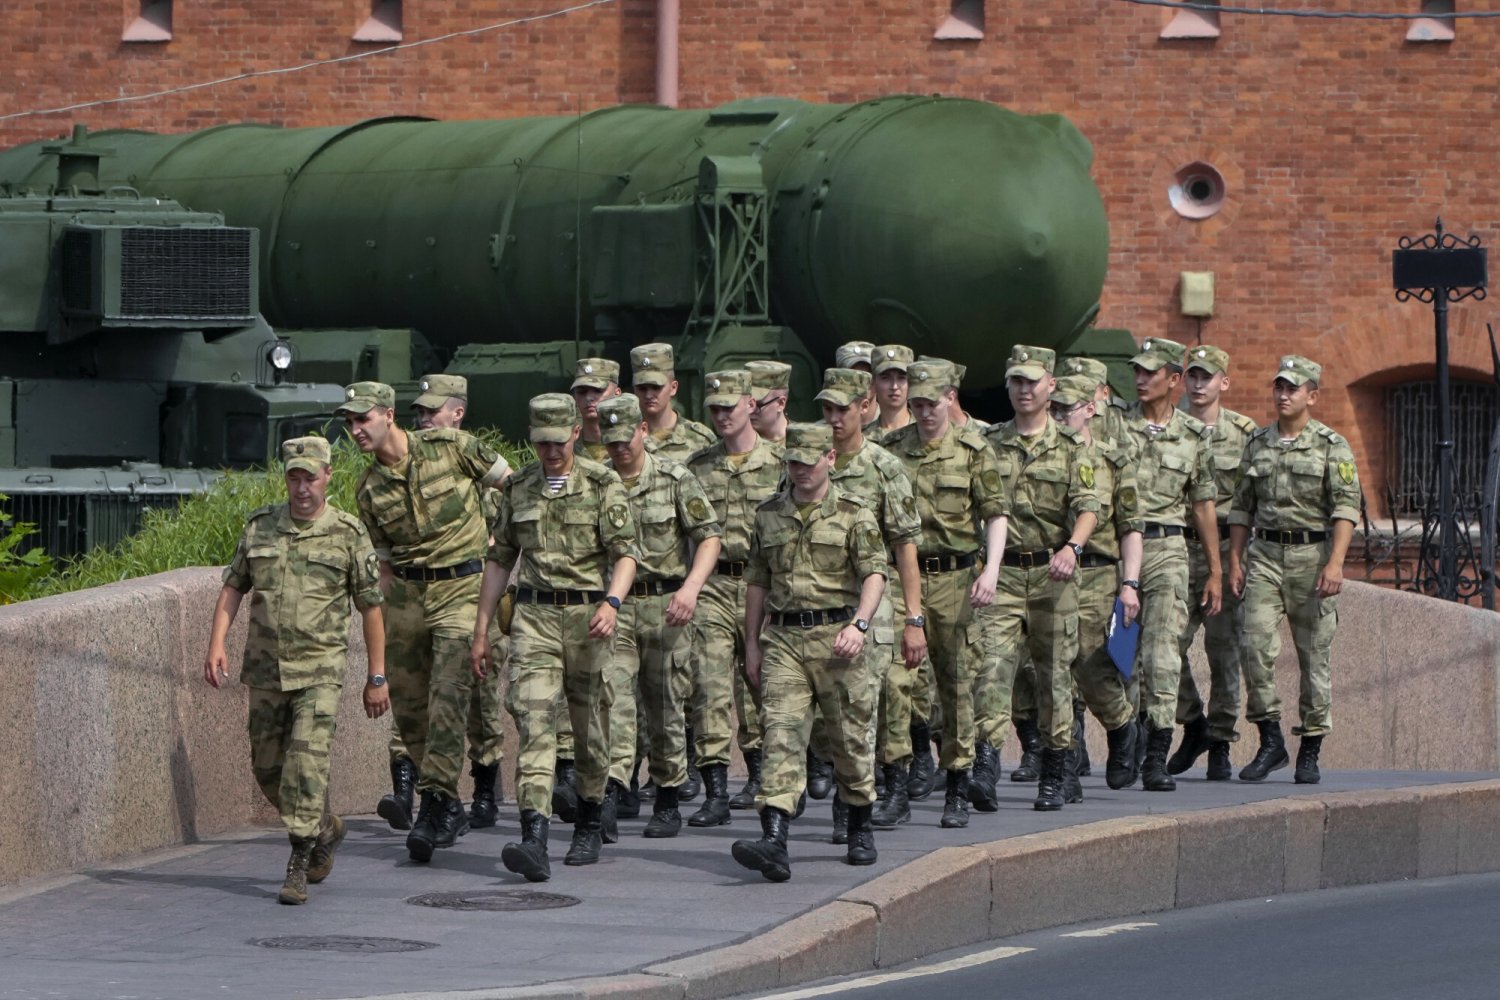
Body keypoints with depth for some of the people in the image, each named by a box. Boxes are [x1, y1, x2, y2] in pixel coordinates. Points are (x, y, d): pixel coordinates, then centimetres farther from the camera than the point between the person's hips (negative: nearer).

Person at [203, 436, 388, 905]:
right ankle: (324, 829, 35)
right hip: (265, 670, 4)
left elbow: (371, 607, 1)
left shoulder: (348, 534, -4)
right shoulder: (259, 527, 5)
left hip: (319, 671, -4)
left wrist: (376, 677, 2)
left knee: (307, 761, -16)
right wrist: (217, 645, -2)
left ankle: (298, 866, -11)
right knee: (268, 768, 11)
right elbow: (233, 587, 11)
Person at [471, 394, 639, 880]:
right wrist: (481, 630, 14)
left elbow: (625, 552, -8)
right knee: (533, 720, -13)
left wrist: (612, 602, -26)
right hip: (534, 616, 2)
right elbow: (499, 558, 17)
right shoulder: (520, 488, 10)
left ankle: (589, 826, 29)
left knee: (590, 726, 9)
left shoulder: (602, 484, -1)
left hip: (587, 616, -2)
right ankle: (534, 839, -24)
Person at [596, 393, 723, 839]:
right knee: (612, 698, -16)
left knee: (665, 709, 6)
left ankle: (667, 803, 17)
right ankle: (610, 794, -24)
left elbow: (709, 537, -3)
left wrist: (691, 588, -18)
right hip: (612, 605, 1)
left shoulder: (675, 480, -1)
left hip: (665, 605, -1)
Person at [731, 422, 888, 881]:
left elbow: (875, 573, -7)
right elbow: (756, 582, 18)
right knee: (781, 734, -11)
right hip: (783, 637, 2)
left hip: (836, 636, -2)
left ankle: (861, 830, 28)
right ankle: (774, 842, -23)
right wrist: (752, 644, 15)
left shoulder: (852, 513, 1)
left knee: (850, 736, 7)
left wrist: (858, 624, -23)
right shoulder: (769, 515, 13)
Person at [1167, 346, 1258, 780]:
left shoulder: (1244, 432, 4)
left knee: (1224, 648, 0)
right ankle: (1192, 724, 13)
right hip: (1177, 549, 1)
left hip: (1226, 549, -1)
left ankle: (1220, 743, 8)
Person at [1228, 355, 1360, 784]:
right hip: (1265, 555, 3)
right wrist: (1235, 562, 9)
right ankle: (1270, 740, -1)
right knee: (1256, 645, -11)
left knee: (1314, 655, 1)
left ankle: (1310, 752, 8)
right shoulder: (1257, 444, 12)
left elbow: (1346, 506, -9)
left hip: (1312, 555, -3)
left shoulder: (1331, 446, -1)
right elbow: (1242, 507, 17)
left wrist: (1335, 563, -20)